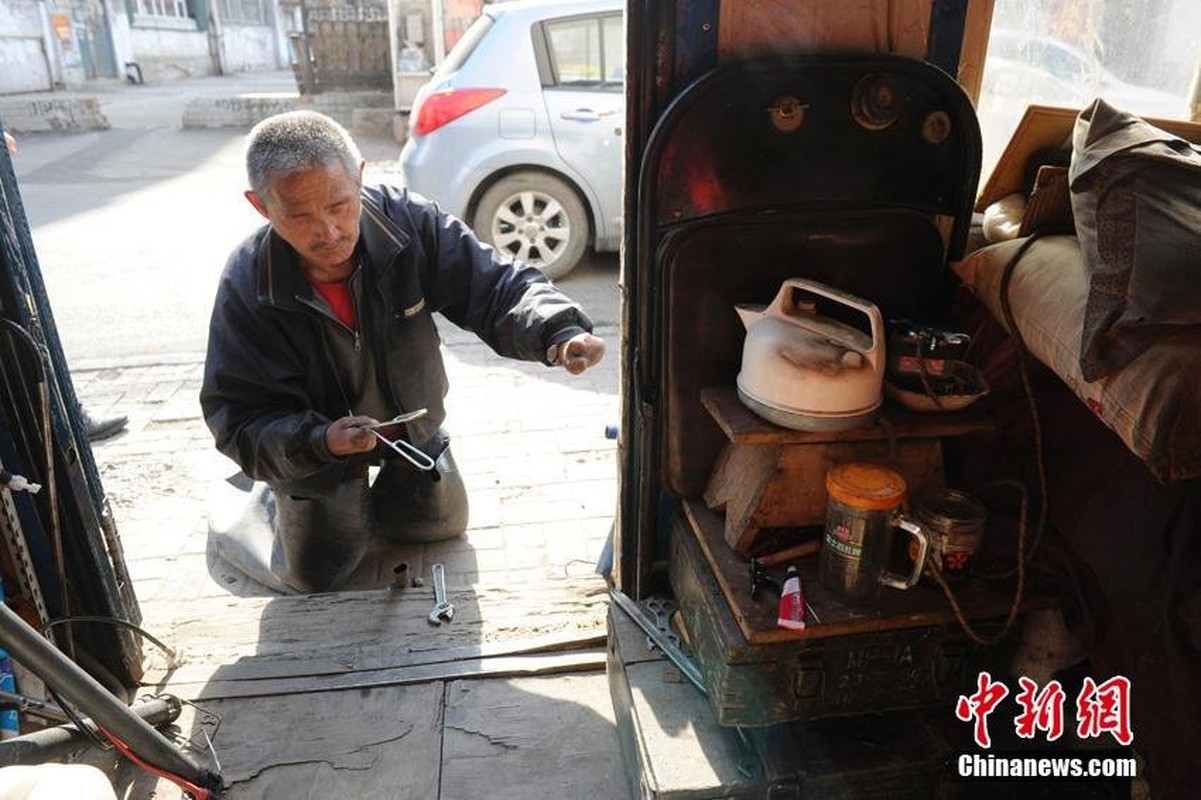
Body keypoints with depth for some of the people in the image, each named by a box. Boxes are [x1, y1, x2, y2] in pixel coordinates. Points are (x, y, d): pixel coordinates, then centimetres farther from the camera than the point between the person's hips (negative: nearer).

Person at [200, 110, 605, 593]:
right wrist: (319, 442, -45)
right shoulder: (246, 287, -31)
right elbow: (238, 416, -25)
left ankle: (361, 493, 46)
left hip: (411, 423, 3)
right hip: (310, 444, -2)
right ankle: (272, 496, 39)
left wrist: (558, 333, -49)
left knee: (442, 524, 20)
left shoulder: (408, 221, -27)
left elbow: (495, 287, -28)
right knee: (317, 576, 9)